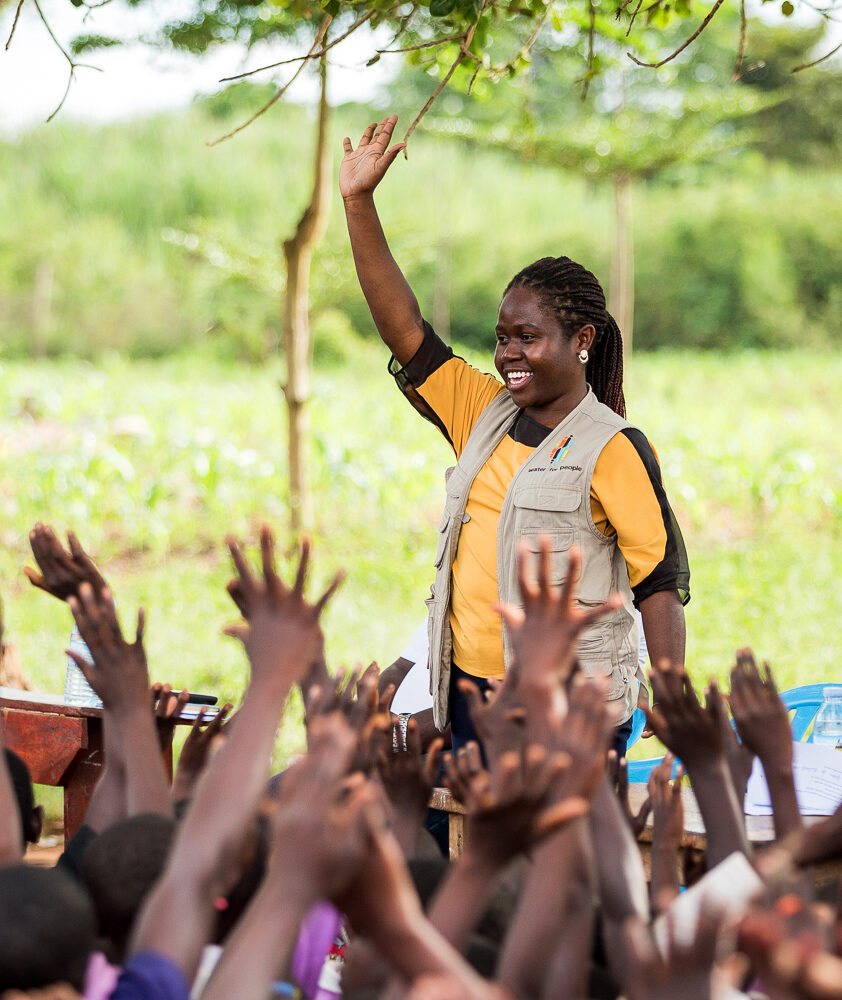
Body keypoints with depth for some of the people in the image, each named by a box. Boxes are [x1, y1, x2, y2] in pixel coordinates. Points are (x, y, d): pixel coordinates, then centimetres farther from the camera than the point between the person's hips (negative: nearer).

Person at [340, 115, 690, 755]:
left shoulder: (614, 449, -8)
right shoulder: (483, 414, 10)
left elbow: (661, 583, -10)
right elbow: (405, 331, 7)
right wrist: (358, 201, 2)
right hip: (470, 690, 6)